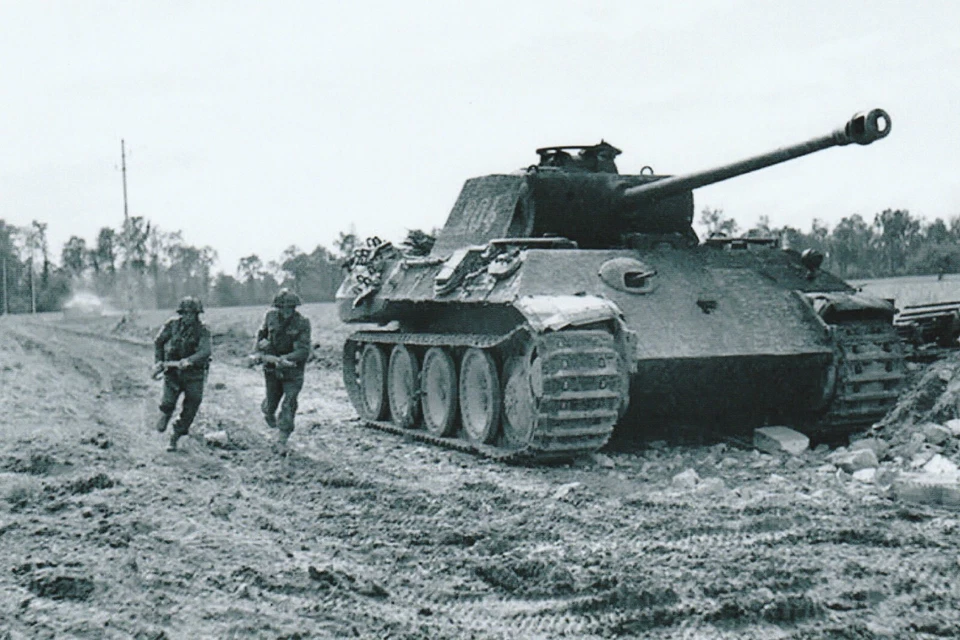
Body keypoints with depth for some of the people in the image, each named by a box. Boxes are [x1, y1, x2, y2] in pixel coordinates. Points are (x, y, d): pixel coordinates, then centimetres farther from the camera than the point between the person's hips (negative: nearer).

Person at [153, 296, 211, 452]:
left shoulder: (202, 330, -8)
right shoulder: (172, 325, -4)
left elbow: (205, 351, -22)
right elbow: (158, 342, 10)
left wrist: (188, 361, -36)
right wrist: (158, 362, 3)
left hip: (193, 374, 0)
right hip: (173, 371, 0)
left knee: (191, 408, -2)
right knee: (168, 402, -13)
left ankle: (174, 438, 15)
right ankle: (164, 415, 25)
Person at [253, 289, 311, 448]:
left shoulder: (302, 323, -15)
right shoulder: (270, 316, -4)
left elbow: (304, 351, -19)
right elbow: (261, 333, 16)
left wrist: (284, 359, -30)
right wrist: (257, 350, 1)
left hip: (293, 369, -3)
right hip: (272, 367, 3)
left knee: (289, 403, -10)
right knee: (272, 400, 14)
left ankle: (283, 435, 2)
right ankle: (268, 411, 50)